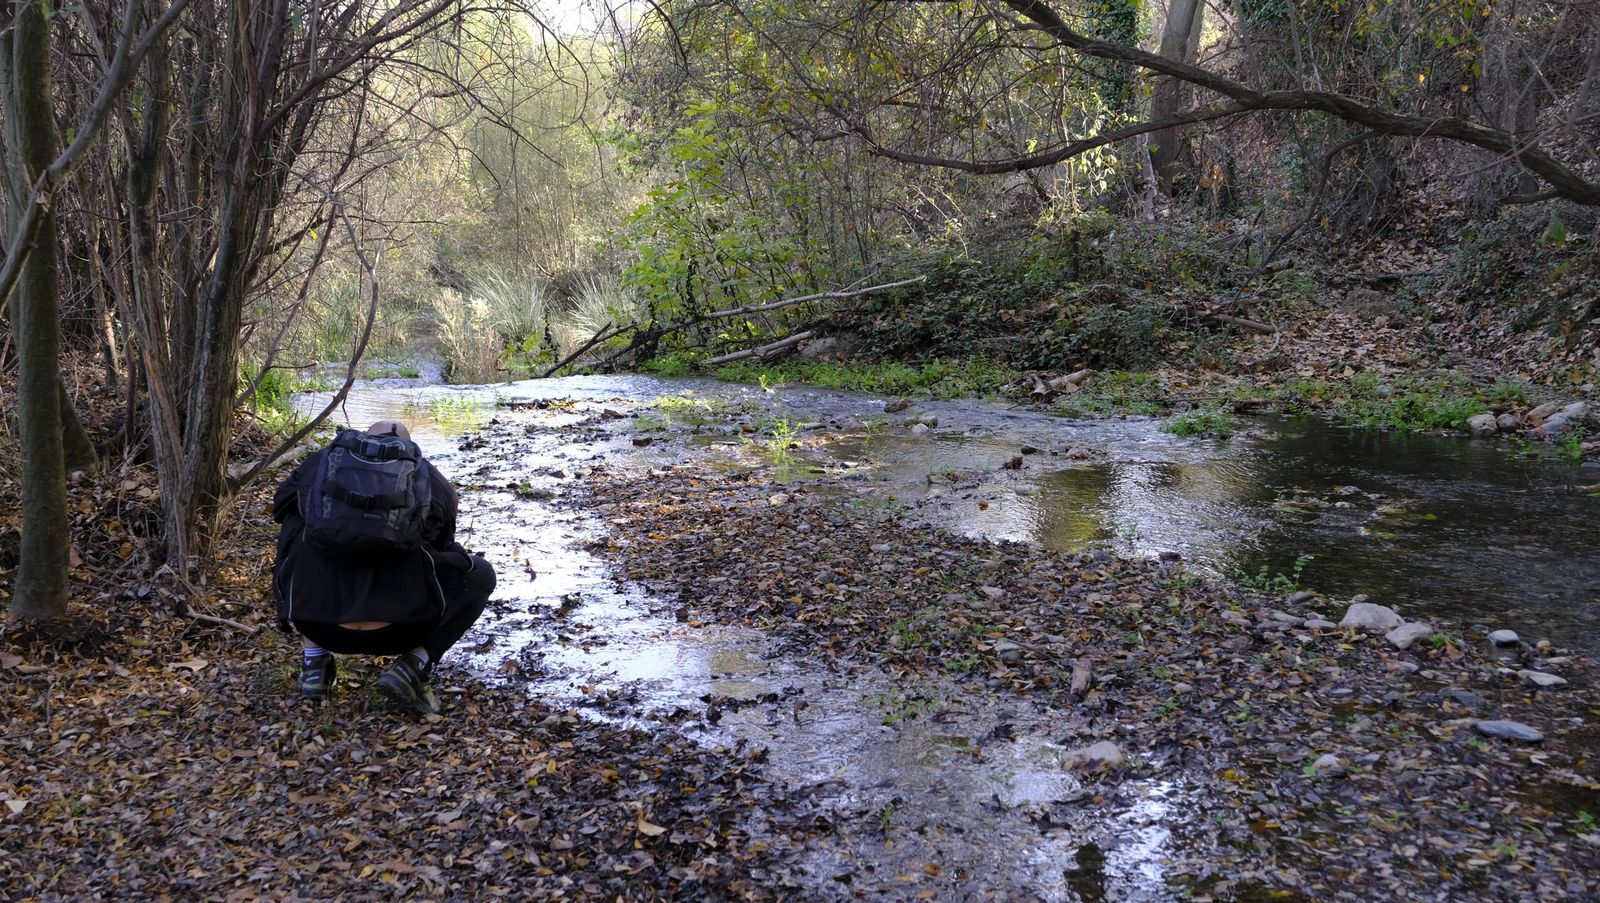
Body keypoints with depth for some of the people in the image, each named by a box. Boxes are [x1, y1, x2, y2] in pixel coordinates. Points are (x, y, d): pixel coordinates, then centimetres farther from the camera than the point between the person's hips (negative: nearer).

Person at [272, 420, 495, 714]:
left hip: (319, 626, 2)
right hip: (398, 632, -2)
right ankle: (415, 665, 4)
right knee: (480, 575, 23)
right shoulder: (434, 482, 16)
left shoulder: (320, 463, 19)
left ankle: (314, 661, 20)